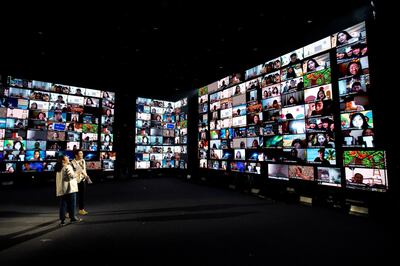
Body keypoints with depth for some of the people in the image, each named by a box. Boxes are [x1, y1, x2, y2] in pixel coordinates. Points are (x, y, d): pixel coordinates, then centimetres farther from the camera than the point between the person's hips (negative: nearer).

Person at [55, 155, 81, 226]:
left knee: (63, 205, 9)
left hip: (61, 189, 7)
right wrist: (76, 174, -1)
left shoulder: (58, 168, 13)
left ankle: (62, 220, 10)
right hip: (69, 188, -7)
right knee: (72, 204, 5)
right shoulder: (67, 167, -12)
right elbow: (72, 175, -19)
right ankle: (73, 217, 13)